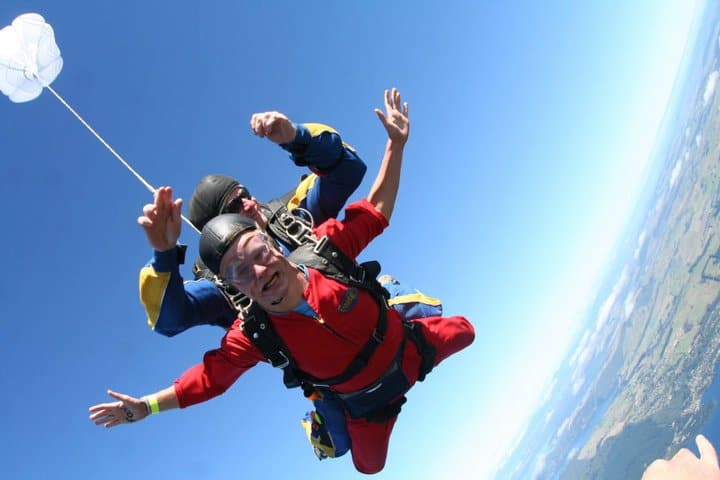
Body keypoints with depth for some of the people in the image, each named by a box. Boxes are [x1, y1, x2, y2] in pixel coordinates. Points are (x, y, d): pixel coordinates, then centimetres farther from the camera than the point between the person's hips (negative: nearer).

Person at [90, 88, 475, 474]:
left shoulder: (323, 248, -31)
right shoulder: (251, 337, -33)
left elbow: (376, 210, -19)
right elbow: (210, 376, -19)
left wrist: (396, 143, -24)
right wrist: (145, 406, -24)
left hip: (410, 347, 2)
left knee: (463, 332, 26)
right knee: (369, 465, 22)